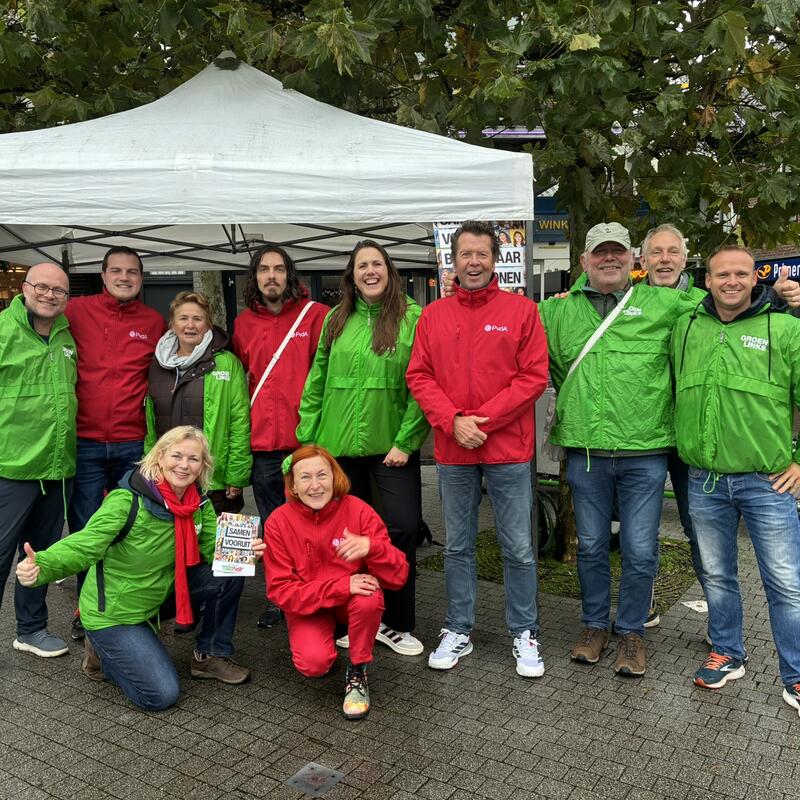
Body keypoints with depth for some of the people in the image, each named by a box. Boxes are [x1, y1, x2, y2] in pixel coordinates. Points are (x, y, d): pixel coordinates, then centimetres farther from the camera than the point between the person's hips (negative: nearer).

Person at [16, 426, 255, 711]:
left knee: (229, 576, -12)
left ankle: (211, 656, 10)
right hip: (113, 612, -6)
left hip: (159, 598, 6)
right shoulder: (128, 500, -26)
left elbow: (215, 549, -4)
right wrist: (41, 565, -52)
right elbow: (83, 545, -33)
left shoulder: (199, 503, -7)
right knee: (161, 695, -14)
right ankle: (104, 651, 13)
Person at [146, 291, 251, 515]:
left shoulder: (228, 364, -4)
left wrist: (236, 477, -9)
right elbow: (150, 425, 13)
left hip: (215, 483, -4)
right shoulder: (157, 366, 10)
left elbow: (240, 425, -7)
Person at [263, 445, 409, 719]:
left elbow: (398, 576, -19)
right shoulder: (279, 522, -17)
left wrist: (371, 547, -41)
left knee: (370, 600, -33)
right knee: (313, 664, -26)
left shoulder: (357, 510, -18)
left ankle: (357, 671, -6)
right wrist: (342, 586, -31)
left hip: (353, 600, 0)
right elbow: (280, 591, -19)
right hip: (307, 607, 0)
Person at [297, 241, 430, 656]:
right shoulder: (336, 320, 8)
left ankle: (396, 624, 18)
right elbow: (317, 382, 11)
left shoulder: (412, 317, -4)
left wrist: (405, 440, -12)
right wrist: (307, 437, 6)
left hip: (392, 446, -3)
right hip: (338, 446, 3)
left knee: (402, 527, -2)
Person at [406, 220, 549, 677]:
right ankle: (458, 631, 29)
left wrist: (483, 419, -14)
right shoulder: (434, 315, 7)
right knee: (458, 546, 14)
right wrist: (453, 421, -12)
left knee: (518, 548, 5)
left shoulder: (521, 310, -1)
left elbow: (534, 377, -7)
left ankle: (525, 634, 23)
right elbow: (420, 377, 3)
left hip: (508, 449, -2)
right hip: (452, 451, 3)